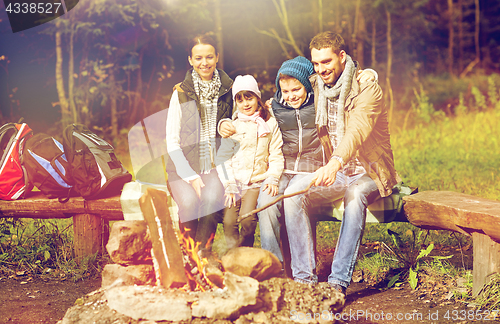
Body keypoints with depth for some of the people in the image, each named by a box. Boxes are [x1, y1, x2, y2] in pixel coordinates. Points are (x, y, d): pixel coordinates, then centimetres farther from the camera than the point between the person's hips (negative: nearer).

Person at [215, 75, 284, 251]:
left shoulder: (270, 124, 10)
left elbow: (276, 157, 8)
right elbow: (222, 158, 6)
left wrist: (272, 180, -9)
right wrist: (229, 186, -7)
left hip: (257, 183, -1)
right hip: (234, 182, 1)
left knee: (247, 218, -25)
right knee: (229, 220, -22)